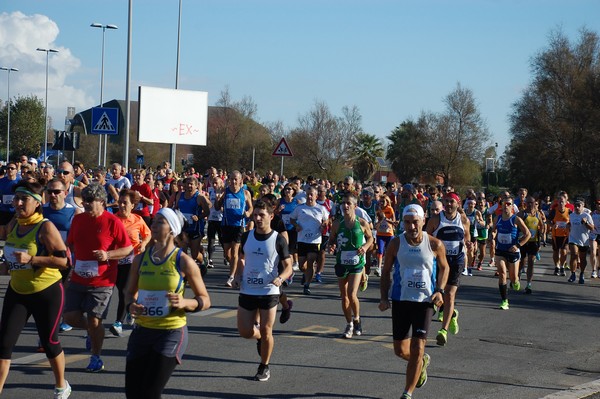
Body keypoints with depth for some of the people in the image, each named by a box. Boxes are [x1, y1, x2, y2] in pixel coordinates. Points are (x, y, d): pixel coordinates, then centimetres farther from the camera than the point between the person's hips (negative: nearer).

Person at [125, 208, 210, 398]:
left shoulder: (183, 262, -8)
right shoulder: (140, 259, 3)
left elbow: (205, 300, -1)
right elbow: (131, 292, 17)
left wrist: (184, 303, -21)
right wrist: (131, 305, -5)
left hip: (172, 332, -4)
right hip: (142, 330, 5)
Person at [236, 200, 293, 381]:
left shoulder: (278, 240, -7)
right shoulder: (246, 236, 3)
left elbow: (288, 267, -4)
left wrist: (280, 278, -24)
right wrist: (238, 275, 0)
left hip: (269, 292, -3)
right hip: (247, 291, 3)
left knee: (266, 331, 1)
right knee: (244, 331, 3)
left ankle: (264, 367, 20)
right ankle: (259, 336, 38)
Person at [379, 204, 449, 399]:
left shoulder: (435, 244, -6)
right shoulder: (395, 244, -4)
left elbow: (444, 267, 9)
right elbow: (386, 271, 5)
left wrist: (440, 291, -6)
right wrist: (384, 297, -5)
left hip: (425, 301, -2)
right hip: (400, 300, 2)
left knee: (417, 348, -8)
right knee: (400, 350, 7)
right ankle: (422, 361, 42)